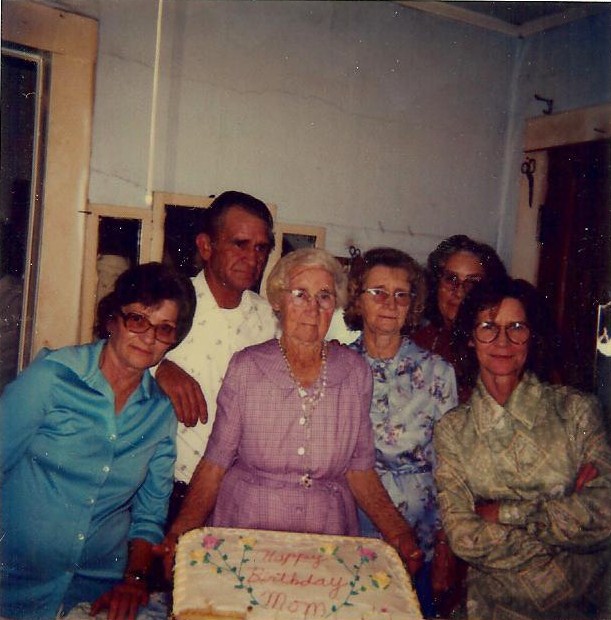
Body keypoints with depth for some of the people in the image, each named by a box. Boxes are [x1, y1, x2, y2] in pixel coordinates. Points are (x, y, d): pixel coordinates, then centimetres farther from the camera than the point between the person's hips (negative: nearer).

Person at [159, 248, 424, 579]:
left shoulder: (355, 372, 2)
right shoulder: (245, 367, -2)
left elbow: (360, 469, 6)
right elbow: (215, 463, -1)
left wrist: (398, 533, -6)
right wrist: (181, 532, -14)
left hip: (327, 534, 2)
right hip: (245, 528, -1)